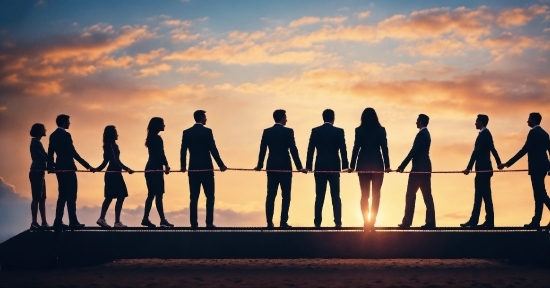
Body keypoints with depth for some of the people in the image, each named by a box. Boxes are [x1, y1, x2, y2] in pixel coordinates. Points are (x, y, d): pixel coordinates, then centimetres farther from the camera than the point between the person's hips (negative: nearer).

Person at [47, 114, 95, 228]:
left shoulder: (53, 135, 10)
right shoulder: (65, 135, -15)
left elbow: (50, 153, 16)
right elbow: (73, 153, -18)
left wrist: (50, 166, 31)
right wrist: (88, 166, -18)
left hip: (59, 168, 8)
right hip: (68, 168, -8)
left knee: (63, 195, 12)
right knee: (71, 195, -4)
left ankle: (58, 221, 10)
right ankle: (73, 221, -3)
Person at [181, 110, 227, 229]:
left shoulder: (186, 132, 5)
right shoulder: (207, 131, -8)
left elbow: (183, 151, 7)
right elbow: (213, 150, -11)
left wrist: (183, 165, 20)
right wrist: (221, 165, -4)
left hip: (193, 169, 4)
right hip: (206, 168, -4)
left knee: (194, 197, 6)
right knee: (210, 196, 2)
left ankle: (194, 223, 3)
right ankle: (209, 223, -5)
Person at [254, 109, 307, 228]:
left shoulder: (267, 132, 4)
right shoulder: (288, 131, -7)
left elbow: (262, 150, 6)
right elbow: (293, 150, -10)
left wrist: (259, 165, 18)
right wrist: (299, 167, -6)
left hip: (271, 167, 4)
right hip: (285, 167, -4)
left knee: (271, 195, 5)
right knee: (286, 195, 2)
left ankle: (269, 222, 4)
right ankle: (283, 222, -2)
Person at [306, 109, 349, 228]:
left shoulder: (315, 131, 1)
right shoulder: (339, 131, -2)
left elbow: (310, 149, 0)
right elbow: (343, 150, -5)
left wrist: (308, 166, 4)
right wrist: (345, 165, 0)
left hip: (320, 167, 1)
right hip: (334, 167, -1)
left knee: (319, 196, 3)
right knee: (336, 196, 3)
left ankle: (318, 222, 0)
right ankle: (338, 222, -3)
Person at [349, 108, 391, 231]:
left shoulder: (359, 130, -1)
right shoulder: (381, 130, -2)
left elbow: (356, 148, -3)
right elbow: (384, 148, -4)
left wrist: (352, 166, 0)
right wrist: (387, 166, -1)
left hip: (363, 165, 1)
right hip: (377, 165, -1)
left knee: (364, 195, 7)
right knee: (376, 195, 4)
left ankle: (366, 222, 0)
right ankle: (372, 222, -3)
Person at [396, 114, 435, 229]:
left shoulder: (421, 134, -13)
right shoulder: (426, 133, 16)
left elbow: (413, 151, -18)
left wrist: (402, 166, -16)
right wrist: (403, 165, 20)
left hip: (419, 168, -9)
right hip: (425, 167, 9)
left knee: (411, 194, -4)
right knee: (427, 195, 6)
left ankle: (407, 221, -3)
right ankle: (430, 222, 4)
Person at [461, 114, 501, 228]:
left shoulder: (484, 134, -14)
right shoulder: (486, 133, 15)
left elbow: (476, 152, -20)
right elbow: (492, 149, 24)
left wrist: (469, 167, -23)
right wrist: (499, 163, 35)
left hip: (483, 169, -10)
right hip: (483, 169, 10)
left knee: (486, 196, -5)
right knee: (478, 196, 10)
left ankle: (489, 222, -2)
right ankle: (473, 221, 13)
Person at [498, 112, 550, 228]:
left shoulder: (533, 132, -12)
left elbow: (524, 150, -16)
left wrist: (507, 164, -15)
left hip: (536, 167, -9)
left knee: (541, 194, -9)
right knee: (539, 194, 8)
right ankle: (536, 221, 7)